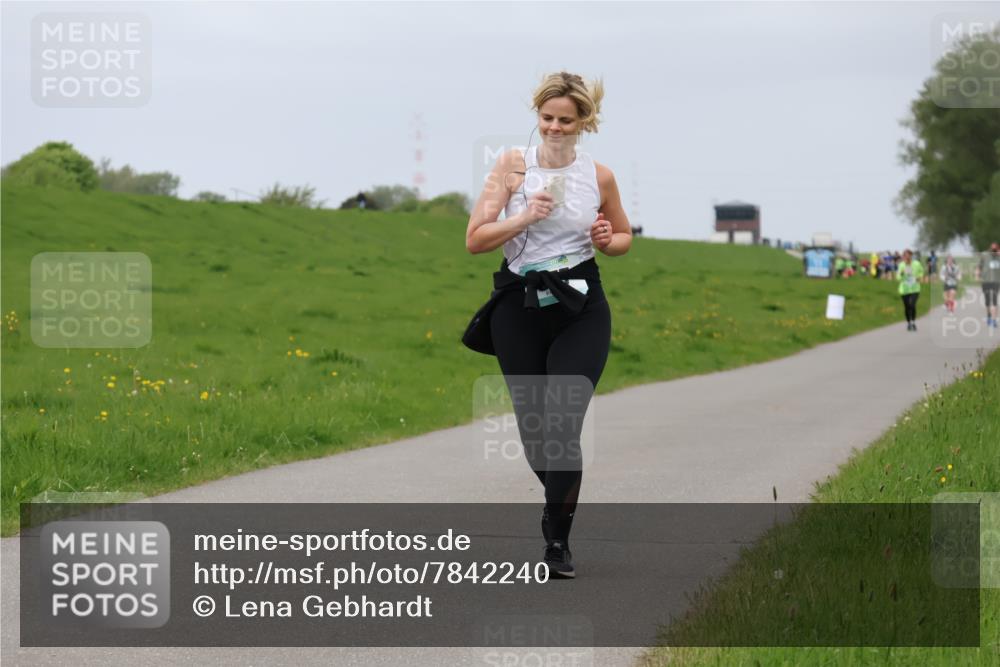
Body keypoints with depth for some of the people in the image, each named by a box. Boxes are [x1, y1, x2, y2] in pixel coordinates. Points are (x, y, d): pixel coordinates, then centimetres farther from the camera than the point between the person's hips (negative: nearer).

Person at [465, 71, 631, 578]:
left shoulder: (599, 176, 3)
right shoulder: (513, 165, 0)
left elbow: (625, 238, 20)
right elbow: (474, 239, -4)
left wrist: (607, 241, -3)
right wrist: (526, 217, -17)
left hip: (581, 310, -1)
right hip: (520, 308, 1)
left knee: (561, 425, -14)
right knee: (533, 426, 6)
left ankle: (558, 542, -3)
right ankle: (560, 501, 36)